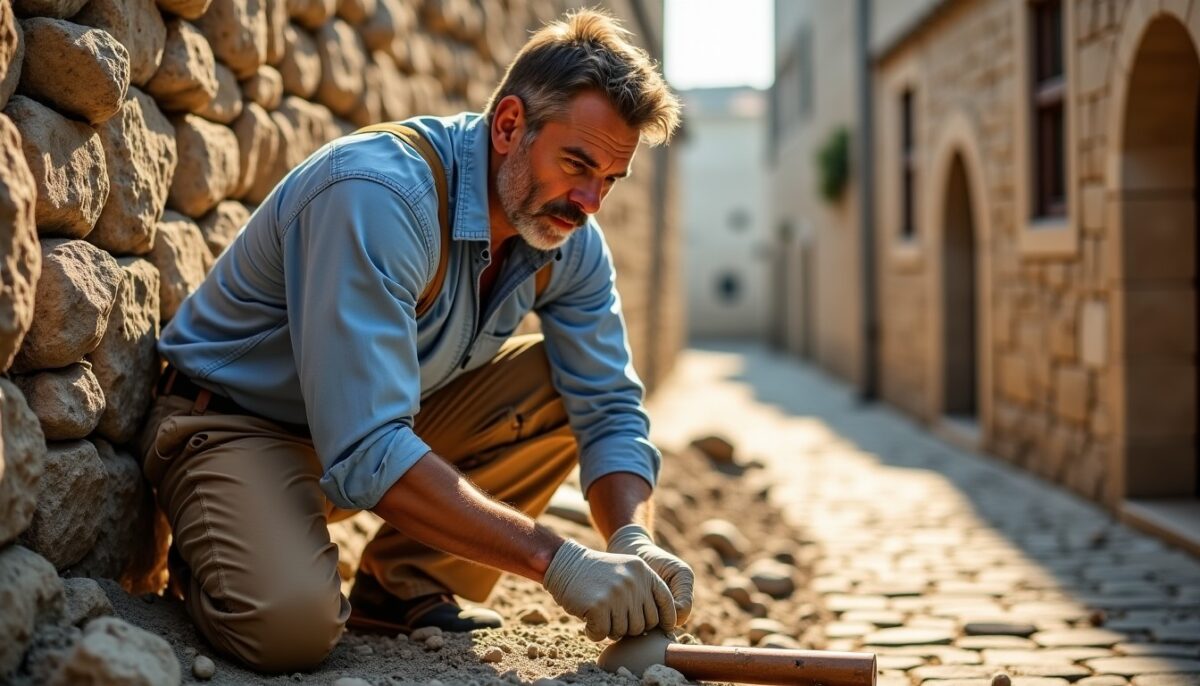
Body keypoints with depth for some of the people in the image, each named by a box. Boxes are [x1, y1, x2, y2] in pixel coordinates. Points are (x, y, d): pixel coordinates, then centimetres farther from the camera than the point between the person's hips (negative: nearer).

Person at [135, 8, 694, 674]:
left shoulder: (570, 241, -9)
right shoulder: (380, 195, -32)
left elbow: (609, 410, -3)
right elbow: (367, 455, -38)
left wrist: (633, 542, -24)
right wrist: (557, 560, -40)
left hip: (392, 417, 7)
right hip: (235, 422, -7)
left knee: (564, 381, -10)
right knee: (291, 623, -34)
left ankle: (409, 585, -3)